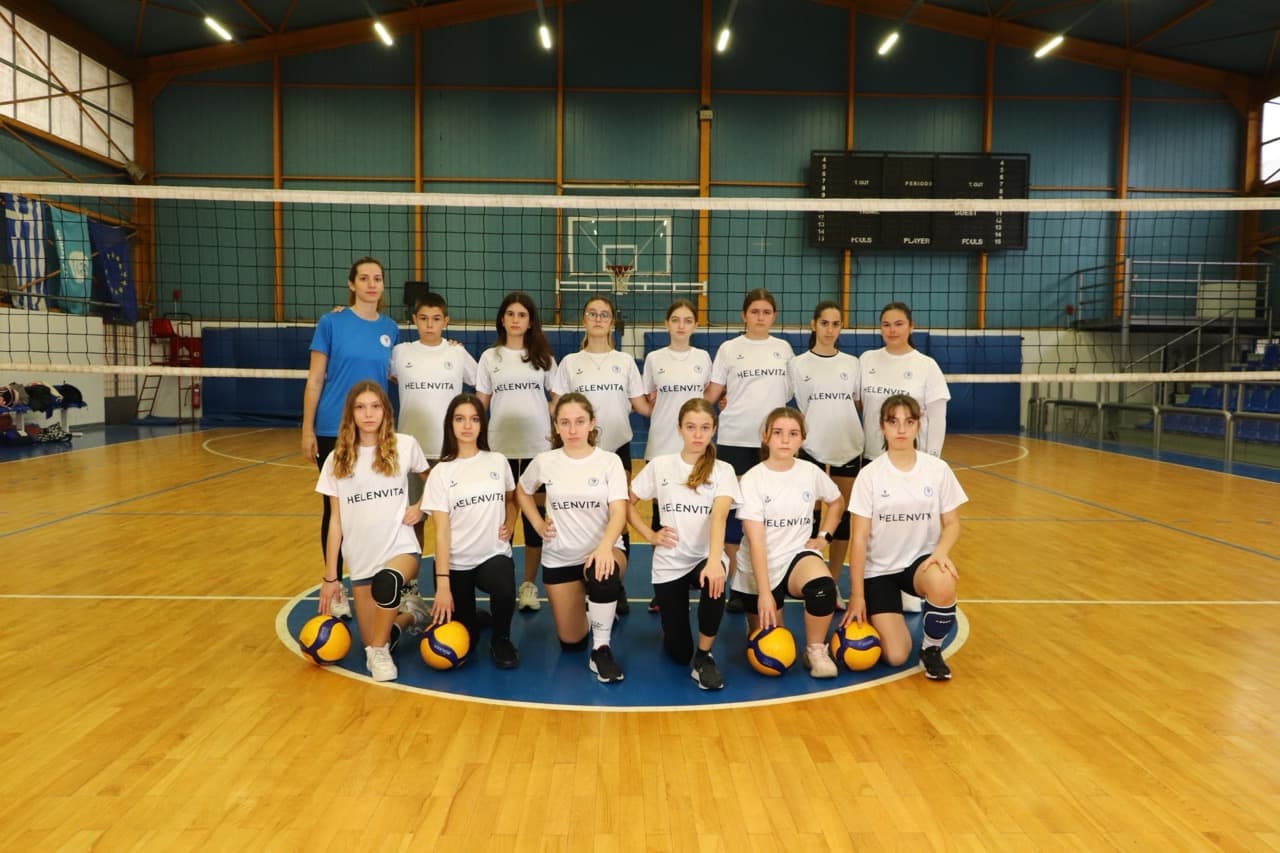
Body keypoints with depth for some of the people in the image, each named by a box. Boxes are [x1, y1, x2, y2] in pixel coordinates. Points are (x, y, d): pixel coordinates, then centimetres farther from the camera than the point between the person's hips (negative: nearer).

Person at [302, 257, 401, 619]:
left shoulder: (390, 328, 5)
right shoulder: (332, 322, -4)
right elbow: (314, 380, -4)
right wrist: (307, 430, -7)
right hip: (334, 431, -3)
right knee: (335, 508, 5)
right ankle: (336, 586, 19)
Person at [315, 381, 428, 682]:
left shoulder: (405, 446, -4)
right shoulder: (337, 460, 0)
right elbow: (335, 520, 3)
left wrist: (420, 508, -5)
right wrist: (330, 576, 2)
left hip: (401, 549, -3)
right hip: (360, 560, 3)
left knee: (387, 581, -38)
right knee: (373, 641, 4)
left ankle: (380, 651, -14)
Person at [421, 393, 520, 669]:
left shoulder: (498, 462, 2)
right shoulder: (441, 472, -5)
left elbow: (511, 499, 21)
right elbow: (441, 531, -10)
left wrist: (510, 526, 0)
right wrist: (442, 583, -17)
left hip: (494, 555, 1)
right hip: (455, 563, 0)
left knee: (504, 591, -34)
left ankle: (501, 639, -2)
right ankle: (477, 621, 35)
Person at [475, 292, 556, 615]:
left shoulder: (543, 357, 8)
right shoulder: (489, 357, 7)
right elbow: (480, 403, 7)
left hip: (537, 447, 0)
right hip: (500, 448, 0)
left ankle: (529, 584, 13)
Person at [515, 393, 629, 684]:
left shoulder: (609, 461, -9)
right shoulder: (544, 462, -3)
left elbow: (619, 512, -19)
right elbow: (522, 492, 18)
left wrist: (605, 546, -38)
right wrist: (538, 524, 3)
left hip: (603, 550, -2)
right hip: (560, 557, 3)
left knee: (603, 576, -40)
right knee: (571, 642, 5)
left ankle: (601, 649, -16)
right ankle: (587, 608, 41)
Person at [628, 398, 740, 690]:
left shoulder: (722, 470, -5)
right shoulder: (660, 465, -1)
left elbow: (719, 515, -23)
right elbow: (628, 503, 9)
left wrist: (714, 560, -38)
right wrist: (649, 535, -5)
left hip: (706, 558, 0)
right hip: (669, 563, 1)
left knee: (714, 581, -38)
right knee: (679, 653, -3)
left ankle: (704, 656, -13)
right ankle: (672, 624, 35)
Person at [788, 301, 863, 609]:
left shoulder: (852, 363, 8)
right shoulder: (798, 364, 1)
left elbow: (859, 404, 16)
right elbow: (795, 409, 4)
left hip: (849, 449, 3)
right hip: (812, 449, -2)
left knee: (843, 517, 5)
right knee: (811, 515, 1)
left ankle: (833, 584, 16)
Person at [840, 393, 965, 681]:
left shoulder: (938, 469, -5)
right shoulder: (870, 474, -10)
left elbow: (952, 523, 3)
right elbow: (859, 538, -8)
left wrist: (941, 551, -20)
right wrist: (857, 595, -9)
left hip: (920, 560, 1)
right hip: (879, 569, -1)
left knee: (943, 584, -36)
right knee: (896, 657, -13)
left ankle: (931, 650, -5)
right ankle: (875, 615, 23)